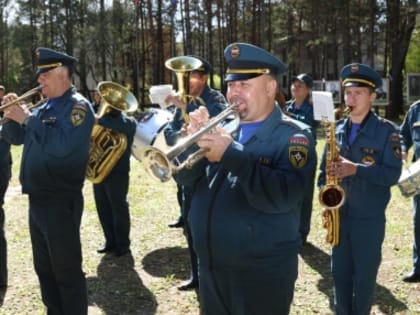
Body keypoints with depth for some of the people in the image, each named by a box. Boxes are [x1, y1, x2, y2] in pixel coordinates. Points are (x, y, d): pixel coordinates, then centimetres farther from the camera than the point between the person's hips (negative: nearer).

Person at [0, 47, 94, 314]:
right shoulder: (45, 108, 13)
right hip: (37, 199, 9)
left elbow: (63, 146, -28)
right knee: (44, 268, 18)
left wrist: (27, 119, -21)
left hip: (60, 202, -9)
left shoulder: (78, 106, -12)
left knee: (67, 270, 0)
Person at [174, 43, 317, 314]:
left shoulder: (293, 136, -10)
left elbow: (282, 197, -26)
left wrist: (231, 154, -28)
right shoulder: (225, 129, 6)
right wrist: (195, 139, -14)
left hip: (262, 274, -5)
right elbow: (184, 176, 4)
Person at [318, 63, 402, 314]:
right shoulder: (337, 130, 5)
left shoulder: (387, 131, -7)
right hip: (339, 214, 4)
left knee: (364, 276, 8)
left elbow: (393, 174, -14)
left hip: (370, 218, -4)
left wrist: (356, 169, -25)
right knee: (340, 274, 13)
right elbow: (324, 169, 10)